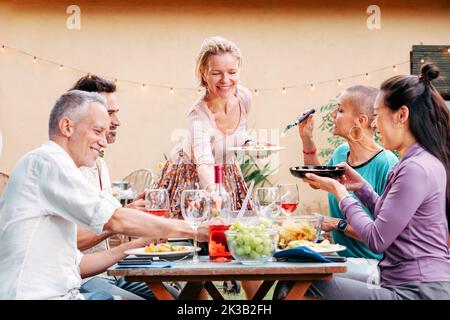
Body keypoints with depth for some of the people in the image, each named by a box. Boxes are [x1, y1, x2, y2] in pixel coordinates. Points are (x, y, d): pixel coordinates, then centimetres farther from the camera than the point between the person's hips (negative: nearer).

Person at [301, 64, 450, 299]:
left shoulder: (416, 169, -17)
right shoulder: (424, 162, 16)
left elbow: (376, 240, -15)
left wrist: (339, 191, -4)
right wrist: (361, 186, 14)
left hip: (418, 291, -10)